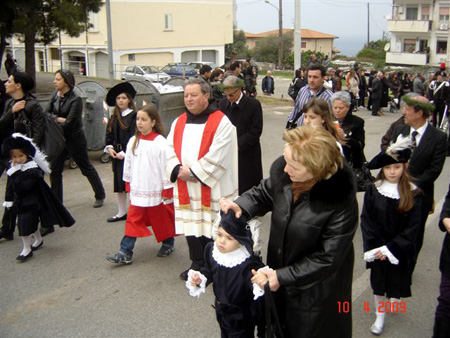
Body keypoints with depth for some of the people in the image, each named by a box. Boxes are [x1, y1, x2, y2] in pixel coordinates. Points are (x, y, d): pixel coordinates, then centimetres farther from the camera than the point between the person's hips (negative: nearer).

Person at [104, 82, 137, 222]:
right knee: (119, 184, 12)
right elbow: (109, 134, 13)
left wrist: (124, 153, -16)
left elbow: (133, 137, -14)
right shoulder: (114, 117, 12)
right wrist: (109, 147, -4)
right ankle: (122, 213, 22)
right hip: (117, 154, 7)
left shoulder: (134, 116, -10)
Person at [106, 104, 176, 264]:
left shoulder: (160, 143, -14)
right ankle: (125, 253, 6)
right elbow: (128, 165, 12)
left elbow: (166, 167, -12)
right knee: (133, 220, 4)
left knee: (162, 219, 12)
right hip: (138, 191, 5)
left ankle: (168, 244, 34)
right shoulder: (133, 141, 3)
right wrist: (129, 185, 14)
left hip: (156, 191, -4)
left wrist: (167, 192, -11)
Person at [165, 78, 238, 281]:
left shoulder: (221, 122, -9)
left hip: (211, 187, -5)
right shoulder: (179, 122, 10)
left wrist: (193, 172, -16)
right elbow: (170, 149, 7)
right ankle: (197, 263, 27)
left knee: (212, 228, 1)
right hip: (186, 188, 5)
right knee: (191, 226, 12)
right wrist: (178, 170, -12)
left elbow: (217, 156, -16)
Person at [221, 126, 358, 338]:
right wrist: (242, 206, -19)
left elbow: (328, 258, -24)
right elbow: (263, 194, 1)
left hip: (316, 287, -5)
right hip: (279, 269, 5)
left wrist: (283, 277, -22)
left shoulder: (341, 200, -33)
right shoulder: (282, 168, -21)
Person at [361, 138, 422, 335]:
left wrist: (391, 248, -14)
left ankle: (394, 301, 44)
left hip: (401, 248, 0)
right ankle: (380, 316, 28)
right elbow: (366, 220, -5)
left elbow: (413, 227, -9)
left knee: (397, 279, 13)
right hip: (377, 246, 1)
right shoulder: (373, 190, -8)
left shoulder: (413, 193, -10)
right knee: (378, 281, 11)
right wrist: (373, 247, -13)